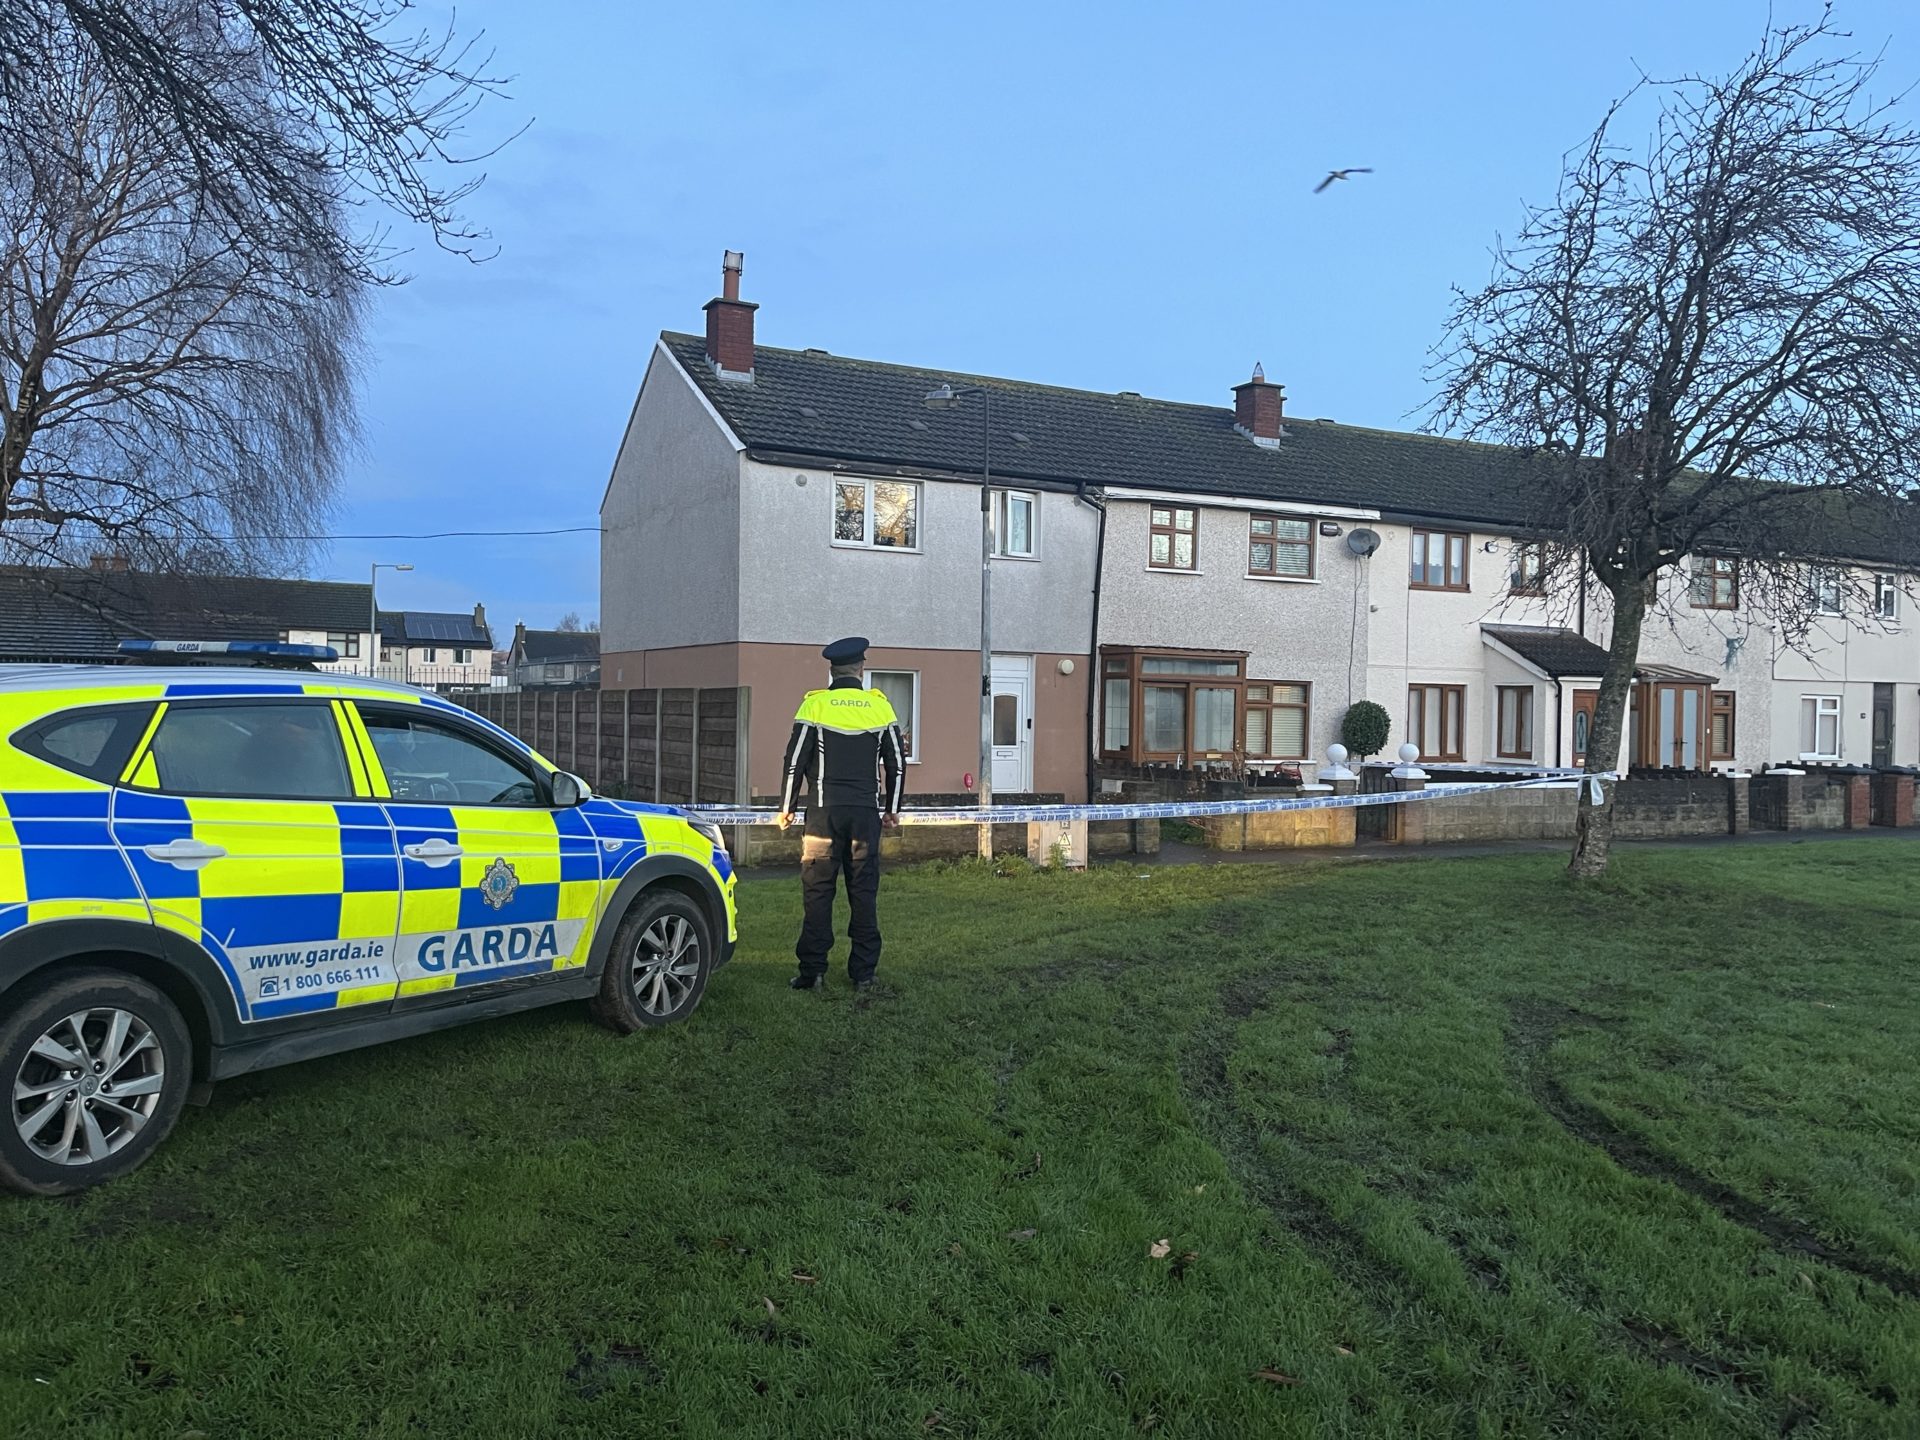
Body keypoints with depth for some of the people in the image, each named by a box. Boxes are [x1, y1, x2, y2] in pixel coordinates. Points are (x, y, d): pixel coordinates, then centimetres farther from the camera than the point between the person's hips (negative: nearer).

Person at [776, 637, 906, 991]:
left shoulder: (816, 704, -2)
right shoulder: (879, 706, 5)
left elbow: (795, 760, -4)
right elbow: (897, 764, 9)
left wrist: (786, 808, 7)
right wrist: (892, 809, 20)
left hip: (825, 813, -2)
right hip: (867, 814, 2)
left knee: (818, 891, 2)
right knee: (864, 892, 6)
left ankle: (813, 970, 2)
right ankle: (863, 972, 9)